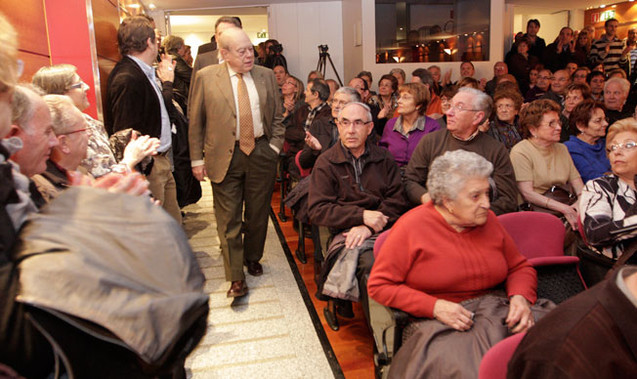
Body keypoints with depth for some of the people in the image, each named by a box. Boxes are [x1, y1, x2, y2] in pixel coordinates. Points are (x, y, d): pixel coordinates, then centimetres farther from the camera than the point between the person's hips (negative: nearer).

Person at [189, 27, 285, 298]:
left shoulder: (266, 76, 5)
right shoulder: (206, 78, -2)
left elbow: (277, 116, 13)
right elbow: (196, 122, 1)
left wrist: (275, 146, 2)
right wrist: (197, 159, -1)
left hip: (261, 152, 3)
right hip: (225, 156, -2)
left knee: (258, 214, 13)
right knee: (229, 219, 0)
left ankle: (253, 259, 36)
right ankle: (236, 278, 10)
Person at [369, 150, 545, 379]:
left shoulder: (487, 220, 10)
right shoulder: (411, 227, -7)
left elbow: (520, 267, 22)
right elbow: (378, 285, -7)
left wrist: (521, 297, -2)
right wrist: (435, 307, -16)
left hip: (497, 316, 5)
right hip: (439, 325, -5)